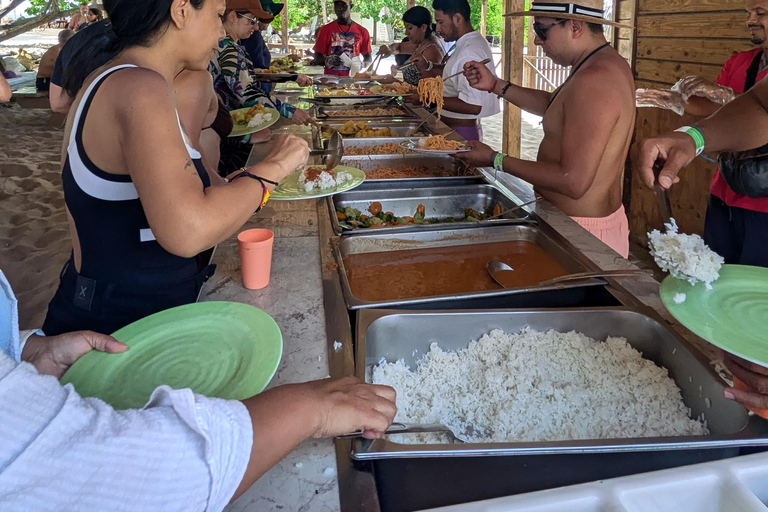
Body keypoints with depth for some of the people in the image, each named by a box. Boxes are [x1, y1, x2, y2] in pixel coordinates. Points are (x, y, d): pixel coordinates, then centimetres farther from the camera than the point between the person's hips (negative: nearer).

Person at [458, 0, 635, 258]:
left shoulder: (594, 80, -26)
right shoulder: (605, 63, 8)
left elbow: (573, 182, -29)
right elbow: (553, 105, 24)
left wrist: (495, 160, -20)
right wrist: (495, 85, 14)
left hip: (582, 235, -10)